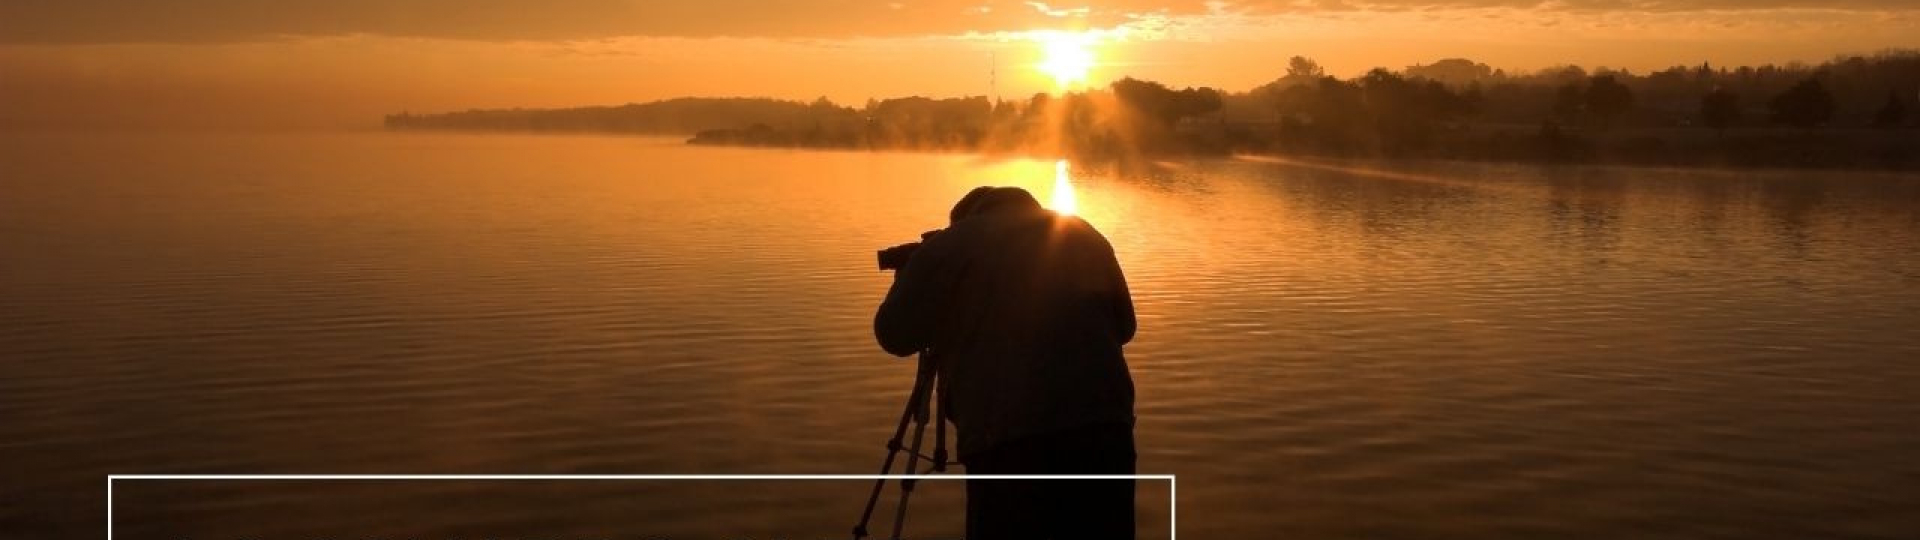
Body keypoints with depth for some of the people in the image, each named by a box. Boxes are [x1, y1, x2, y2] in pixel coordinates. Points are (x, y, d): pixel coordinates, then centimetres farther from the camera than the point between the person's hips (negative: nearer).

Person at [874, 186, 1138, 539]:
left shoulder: (948, 246, 10)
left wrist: (909, 282, 31)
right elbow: (1123, 326, 28)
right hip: (1104, 422, 4)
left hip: (1006, 436, -3)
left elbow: (894, 335, 12)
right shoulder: (1085, 236, 22)